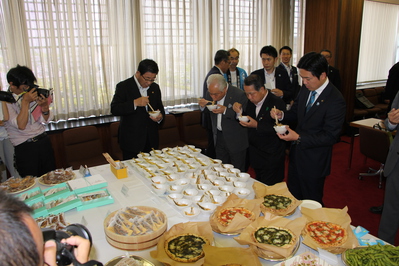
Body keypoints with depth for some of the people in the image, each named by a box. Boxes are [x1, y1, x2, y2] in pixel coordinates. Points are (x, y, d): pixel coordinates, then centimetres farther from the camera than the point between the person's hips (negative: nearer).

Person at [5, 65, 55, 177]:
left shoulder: (33, 94, 2)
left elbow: (46, 120, 4)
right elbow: (21, 125, -20)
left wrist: (45, 106, -15)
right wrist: (25, 101, -22)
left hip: (44, 141, 4)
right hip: (24, 147, -4)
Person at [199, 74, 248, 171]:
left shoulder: (239, 95, -20)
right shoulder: (211, 93, -3)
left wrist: (225, 111, -31)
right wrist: (203, 106, -12)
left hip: (235, 141, -5)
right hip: (219, 138, 5)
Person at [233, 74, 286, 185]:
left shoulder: (277, 102, -16)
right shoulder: (251, 102, 6)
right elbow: (248, 121, 10)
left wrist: (257, 125, -27)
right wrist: (240, 111, -7)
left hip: (271, 158, -6)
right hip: (255, 155, 7)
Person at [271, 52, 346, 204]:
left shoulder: (335, 101, -23)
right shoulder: (306, 89, -1)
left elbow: (331, 136, -22)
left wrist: (299, 138, -28)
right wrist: (282, 115, -8)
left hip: (314, 162, -7)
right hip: (296, 153, 7)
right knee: (292, 198, 23)